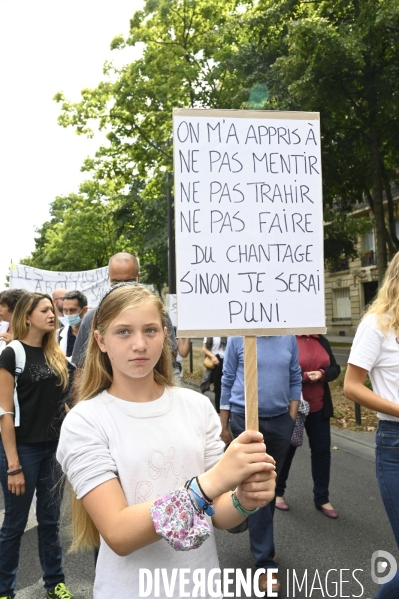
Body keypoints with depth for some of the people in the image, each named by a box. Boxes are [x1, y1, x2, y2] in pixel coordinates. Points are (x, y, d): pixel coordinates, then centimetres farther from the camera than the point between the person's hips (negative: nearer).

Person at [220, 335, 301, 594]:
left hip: (280, 421, 3)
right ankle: (266, 560, 14)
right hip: (245, 420, -3)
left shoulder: (289, 338, -1)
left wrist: (292, 418, 3)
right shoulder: (238, 338, -8)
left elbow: (295, 379, 7)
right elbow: (228, 381, -2)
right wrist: (224, 425, 0)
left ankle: (260, 538, 38)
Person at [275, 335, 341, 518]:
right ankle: (277, 492, 32)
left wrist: (322, 374, -14)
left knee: (322, 450, 10)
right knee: (286, 450, 11)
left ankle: (322, 498, 26)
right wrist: (304, 377, -25)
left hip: (319, 407, 6)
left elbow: (335, 368, 7)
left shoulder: (322, 341, 6)